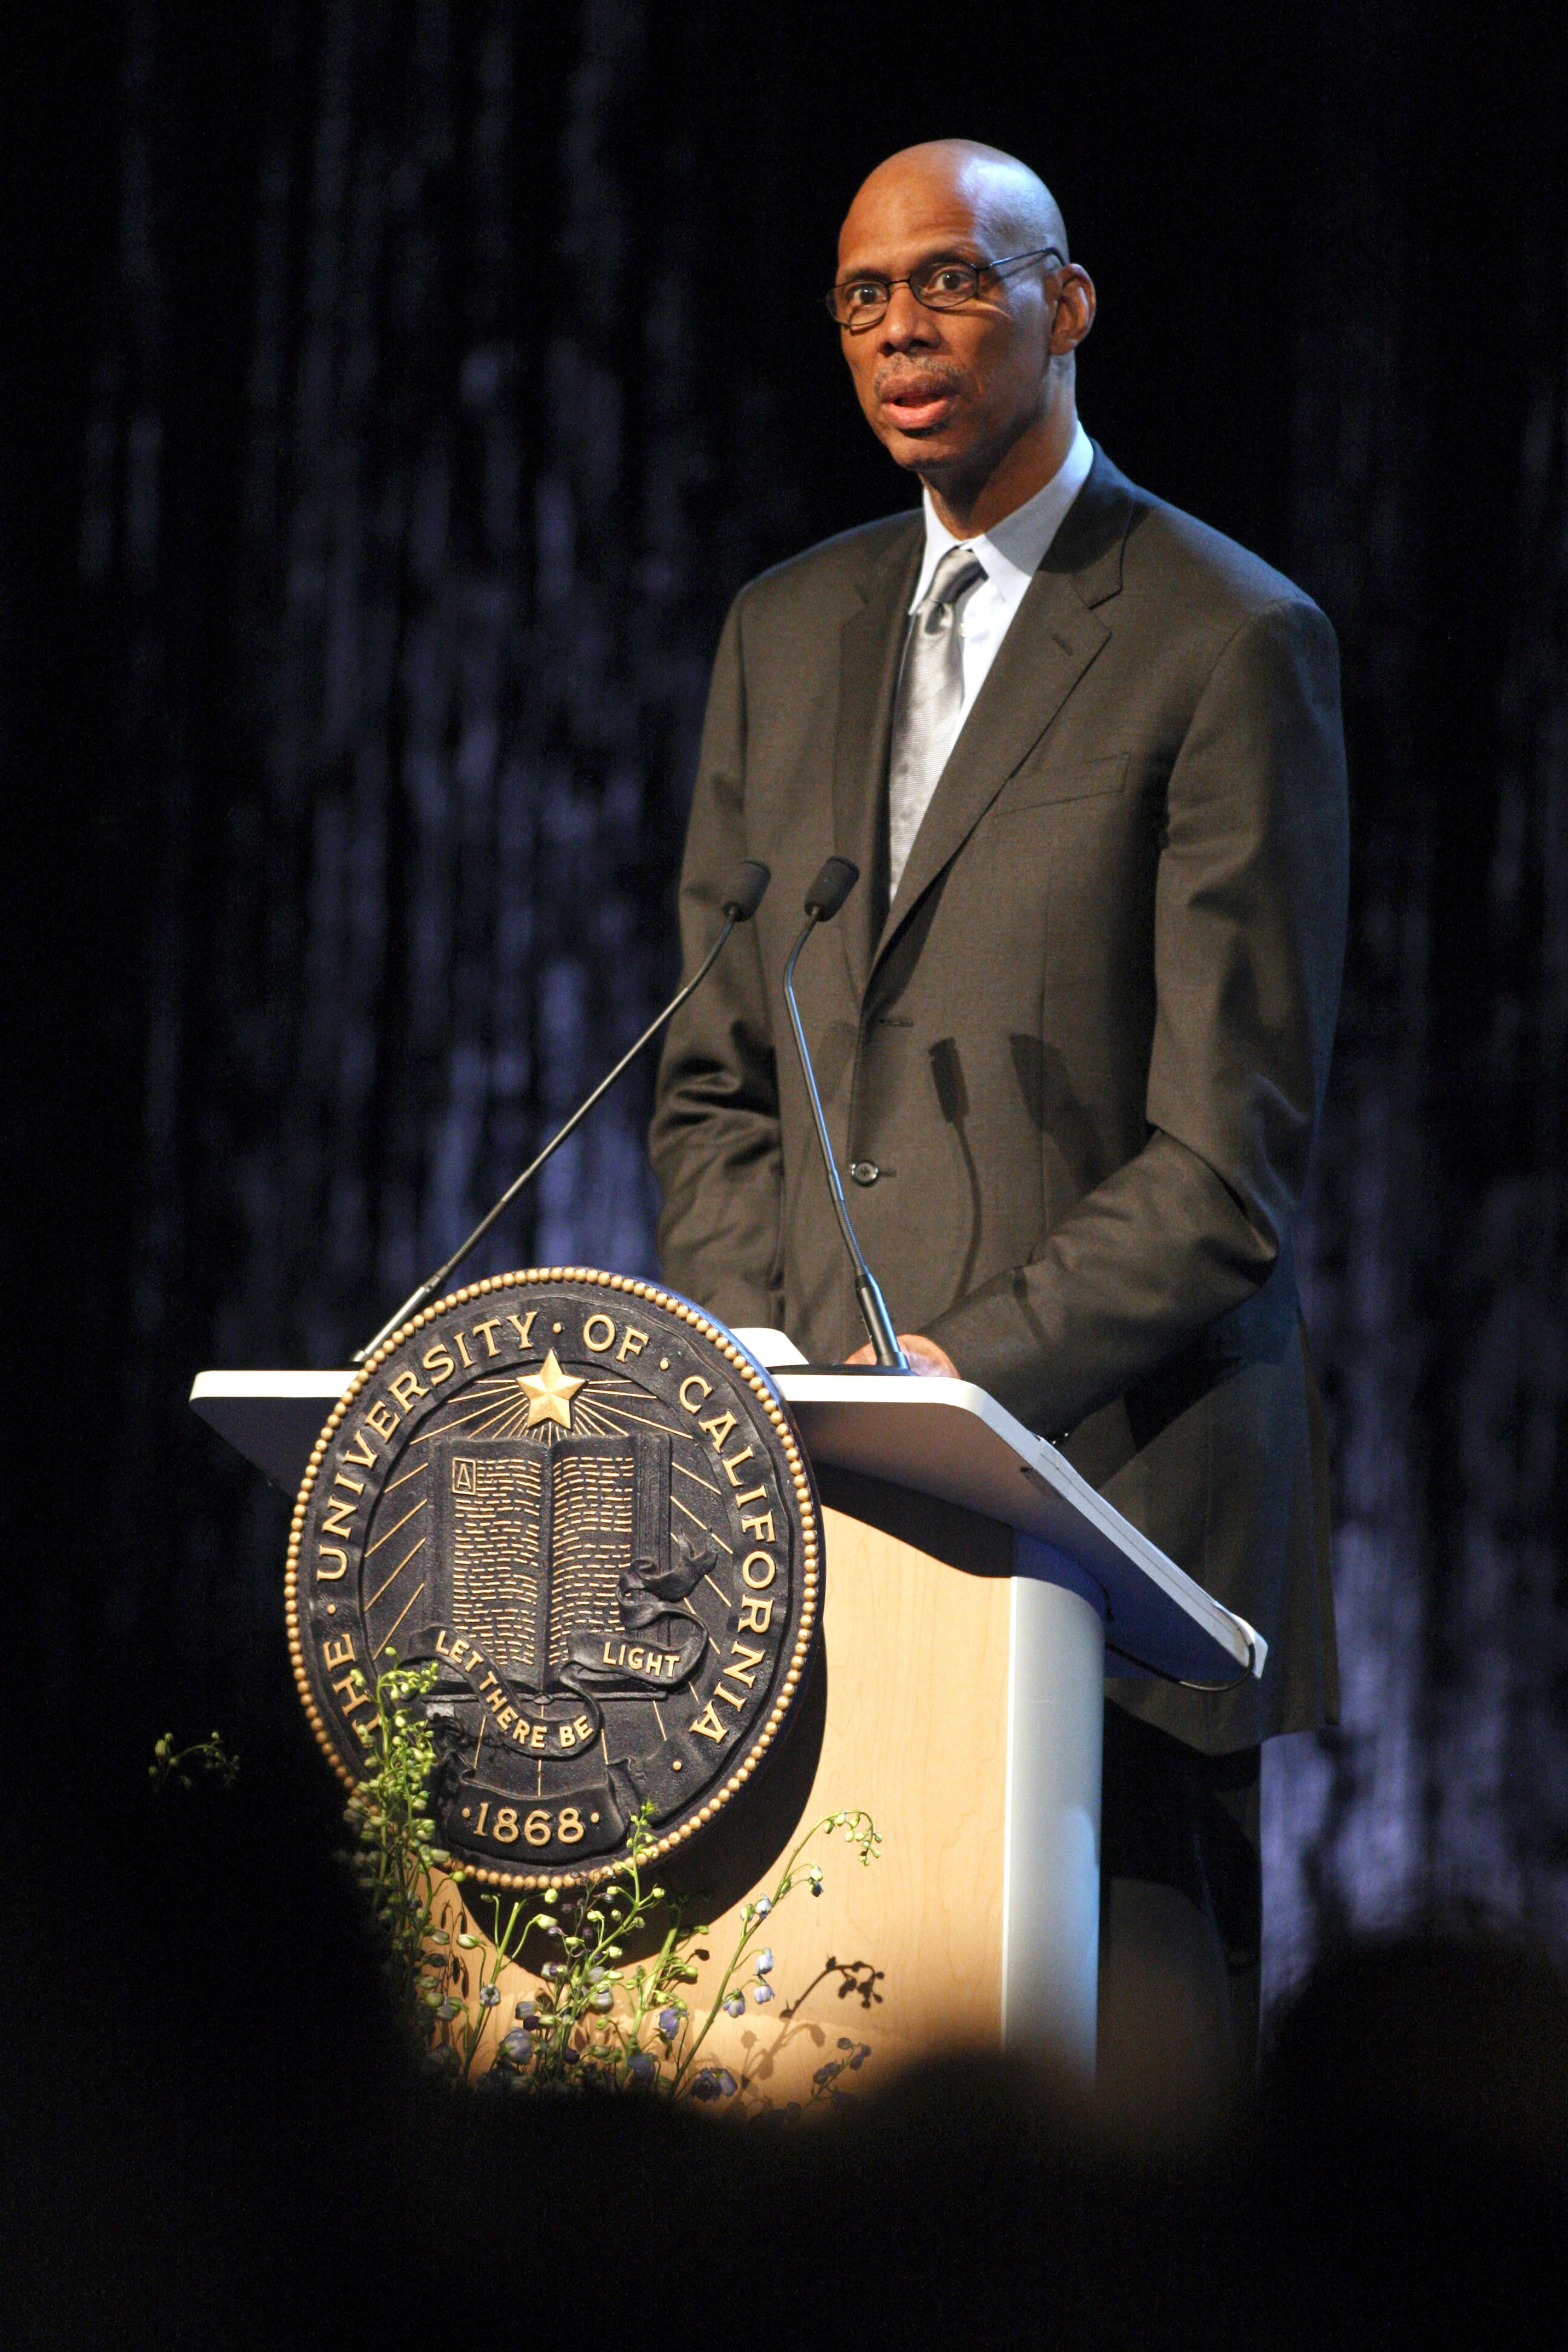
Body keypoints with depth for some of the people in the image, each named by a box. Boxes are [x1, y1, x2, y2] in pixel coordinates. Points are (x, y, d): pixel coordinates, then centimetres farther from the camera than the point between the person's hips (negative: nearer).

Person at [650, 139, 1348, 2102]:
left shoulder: (1230, 643, -2)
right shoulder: (785, 631, 17)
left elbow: (1231, 1142, -7)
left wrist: (980, 1369, -16)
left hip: (1118, 1458, -5)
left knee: (1126, 2060, -5)